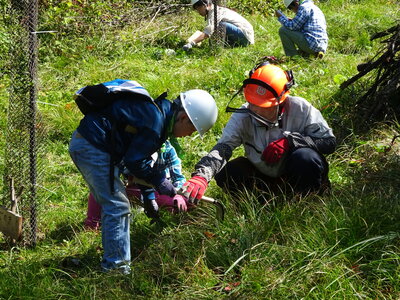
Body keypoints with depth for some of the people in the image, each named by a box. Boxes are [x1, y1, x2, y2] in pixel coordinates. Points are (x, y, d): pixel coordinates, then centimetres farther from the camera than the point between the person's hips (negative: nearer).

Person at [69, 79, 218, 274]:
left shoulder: (158, 114, 14)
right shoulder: (155, 121, -18)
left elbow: (142, 159, 20)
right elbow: (134, 162, -17)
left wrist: (148, 196, 18)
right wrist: (160, 182, -6)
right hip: (93, 148, -11)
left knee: (112, 204, 16)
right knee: (117, 206, -7)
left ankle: (114, 261, 23)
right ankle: (116, 265, -1)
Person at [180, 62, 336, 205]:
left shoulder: (300, 109, -20)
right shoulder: (242, 117, -16)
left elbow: (329, 141, -18)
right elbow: (222, 147, -29)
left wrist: (289, 140, -31)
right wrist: (201, 176, -48)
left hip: (297, 174, -2)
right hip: (263, 174, 3)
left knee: (305, 157, -35)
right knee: (225, 174, -22)